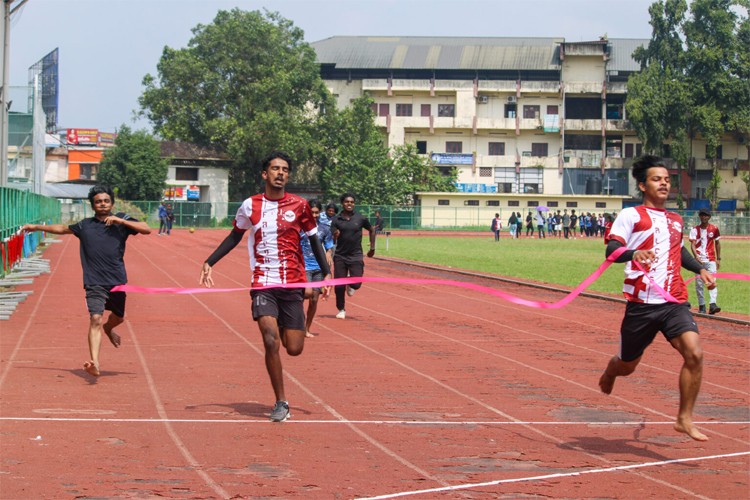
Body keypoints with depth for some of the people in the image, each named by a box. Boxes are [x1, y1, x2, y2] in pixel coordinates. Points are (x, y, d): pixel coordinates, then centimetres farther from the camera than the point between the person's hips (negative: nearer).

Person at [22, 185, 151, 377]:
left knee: (119, 317, 21)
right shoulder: (85, 226, 9)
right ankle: (94, 363, -29)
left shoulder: (121, 220, 5)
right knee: (95, 319, -18)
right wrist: (36, 227, 31)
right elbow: (62, 228, 25)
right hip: (95, 282, -2)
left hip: (118, 281, 2)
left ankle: (108, 328, 58)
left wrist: (119, 221, -15)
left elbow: (146, 229, -7)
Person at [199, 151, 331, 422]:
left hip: (293, 284, 1)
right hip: (263, 285, 0)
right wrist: (210, 262, 9)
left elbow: (314, 240, 11)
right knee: (271, 341, -16)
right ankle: (281, 402, -4)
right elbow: (234, 237, 17)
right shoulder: (250, 206, 2)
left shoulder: (299, 206, 0)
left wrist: (327, 273, 3)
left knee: (294, 349, -1)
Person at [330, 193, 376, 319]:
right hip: (340, 256, 0)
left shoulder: (361, 218, 0)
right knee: (339, 285, 1)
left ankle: (350, 286, 26)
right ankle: (341, 310, 20)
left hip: (356, 256, 0)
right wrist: (335, 236, -28)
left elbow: (372, 230, 16)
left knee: (356, 284, -11)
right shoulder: (336, 220, -2)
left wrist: (372, 248, 16)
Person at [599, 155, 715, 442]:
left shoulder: (676, 220, 18)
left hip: (675, 302, 4)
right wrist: (634, 253, -34)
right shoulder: (631, 215, -2)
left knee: (694, 353, -18)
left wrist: (700, 269, 23)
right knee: (628, 365, 10)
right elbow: (612, 249, -15)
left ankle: (685, 419, -7)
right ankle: (609, 373, 49)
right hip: (642, 303, -4)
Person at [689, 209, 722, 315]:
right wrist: (696, 256, -24)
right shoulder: (695, 230, 2)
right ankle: (701, 306, 10)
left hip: (711, 260, -1)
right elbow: (692, 245, -7)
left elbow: (717, 243, 14)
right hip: (699, 260, 1)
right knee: (699, 284, 2)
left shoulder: (714, 229, 5)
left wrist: (718, 258, 10)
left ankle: (712, 304, -26)